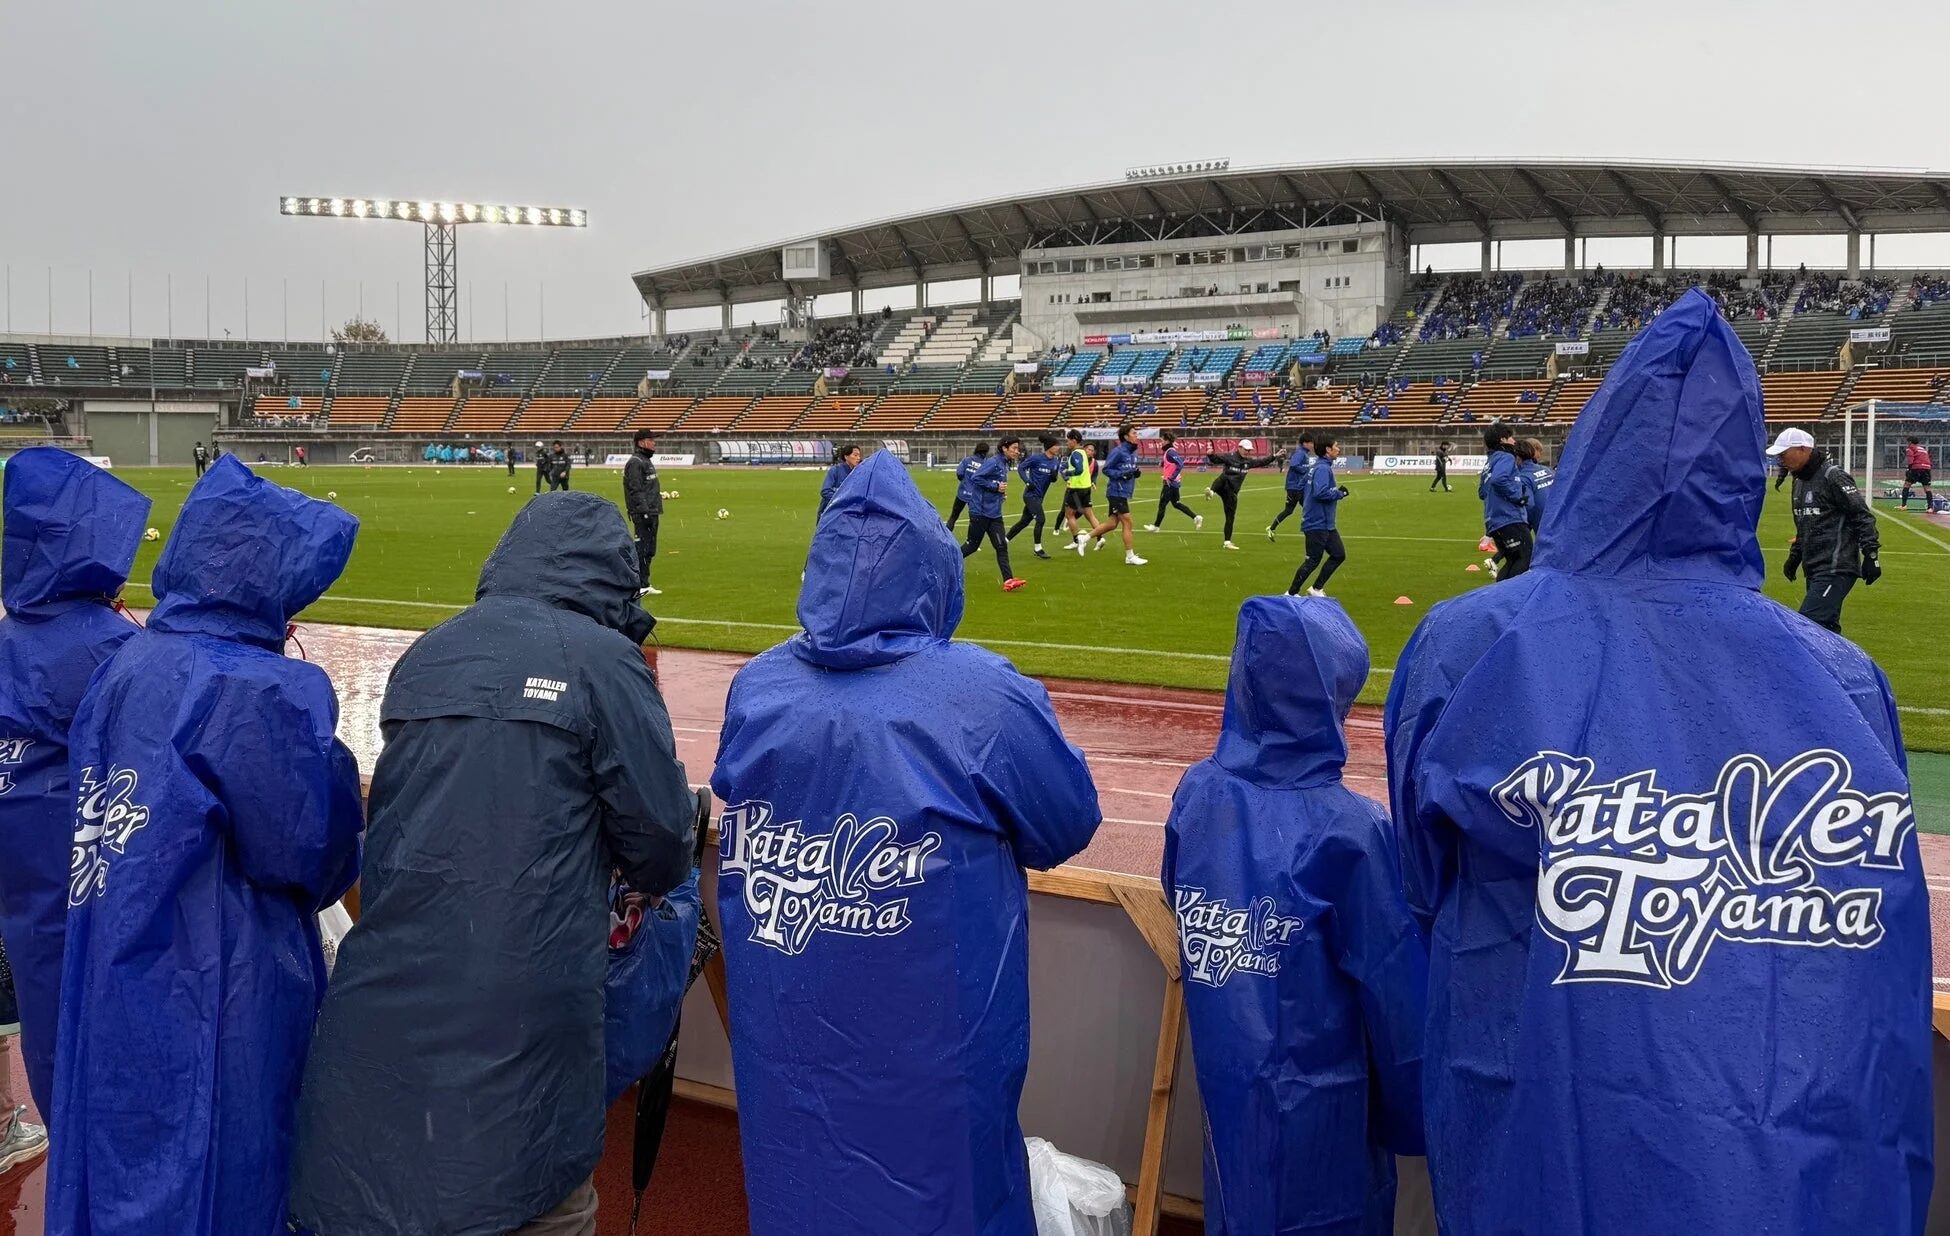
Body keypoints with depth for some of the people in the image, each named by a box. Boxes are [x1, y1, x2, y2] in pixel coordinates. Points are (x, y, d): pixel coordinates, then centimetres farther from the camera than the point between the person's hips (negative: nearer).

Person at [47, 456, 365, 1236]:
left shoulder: (125, 666, 2)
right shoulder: (262, 691, -21)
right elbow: (312, 856, -15)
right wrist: (337, 779, 1)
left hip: (112, 995, 7)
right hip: (216, 1008, -7)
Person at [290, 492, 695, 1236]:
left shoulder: (424, 657, 12)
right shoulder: (602, 661, -4)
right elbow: (661, 847, -3)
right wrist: (653, 875, 21)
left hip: (390, 998, 5)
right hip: (522, 1001, -5)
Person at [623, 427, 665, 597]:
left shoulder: (647, 461, 20)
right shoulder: (635, 462, -12)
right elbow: (636, 490, -19)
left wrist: (657, 509, 22)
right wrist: (645, 511, -23)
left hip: (651, 512, 11)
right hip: (642, 513, -11)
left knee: (649, 551, 14)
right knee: (642, 549, -9)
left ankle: (644, 585, 20)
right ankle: (640, 586, -8)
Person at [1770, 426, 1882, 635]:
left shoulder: (1833, 476, -12)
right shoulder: (1800, 481, 17)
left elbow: (1863, 516, -13)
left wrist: (1871, 555, -16)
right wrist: (1794, 556, 26)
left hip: (1835, 570, -9)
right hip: (1814, 570, 9)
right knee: (1826, 628, 11)